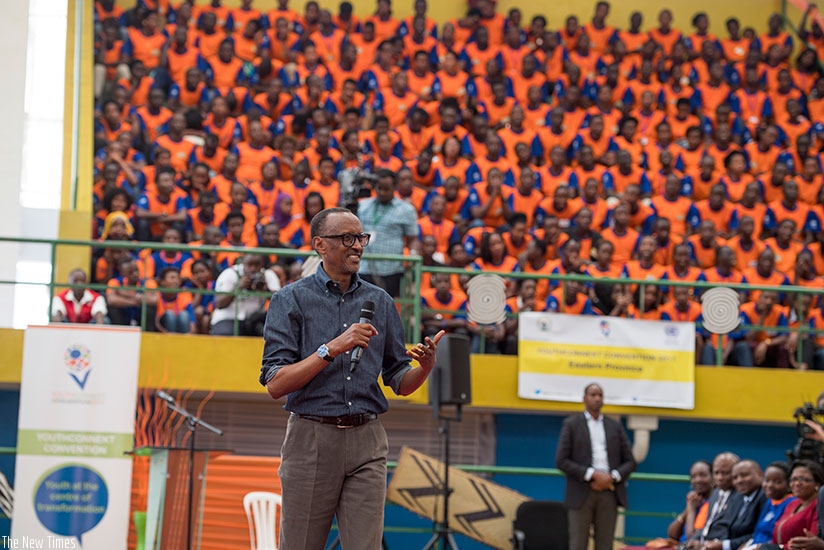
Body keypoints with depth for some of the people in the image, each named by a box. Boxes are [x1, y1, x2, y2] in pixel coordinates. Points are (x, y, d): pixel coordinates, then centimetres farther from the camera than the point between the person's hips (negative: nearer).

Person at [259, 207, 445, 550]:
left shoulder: (380, 302, 12)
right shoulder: (291, 300, 0)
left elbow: (400, 383, 14)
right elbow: (275, 384, -9)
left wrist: (425, 367, -9)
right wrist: (332, 349, -18)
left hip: (367, 443, 3)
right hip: (311, 440, -3)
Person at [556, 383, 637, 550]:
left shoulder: (615, 426, 14)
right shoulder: (571, 424, 4)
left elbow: (630, 461, 12)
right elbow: (561, 461, -4)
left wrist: (612, 477, -8)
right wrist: (593, 475, -13)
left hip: (608, 493, 3)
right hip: (582, 493, -3)